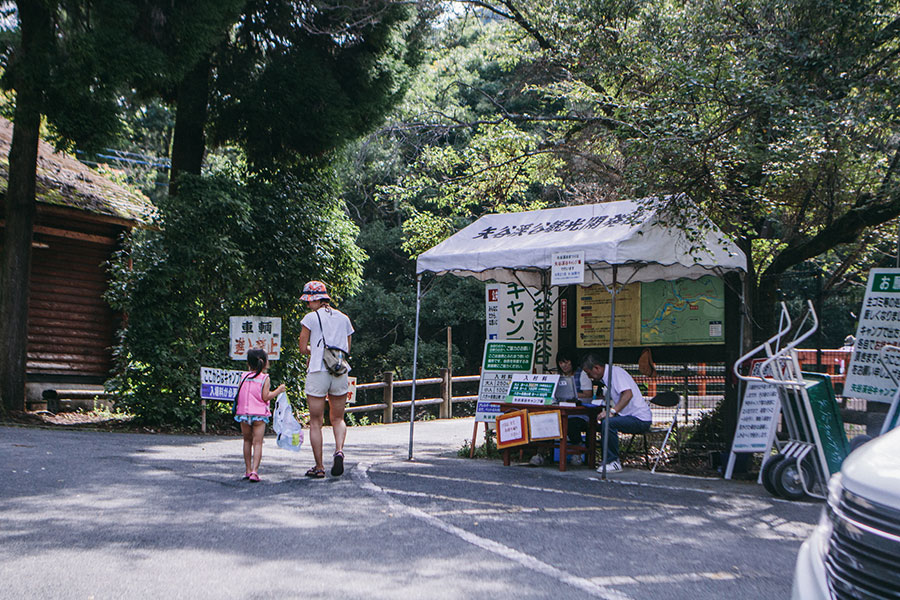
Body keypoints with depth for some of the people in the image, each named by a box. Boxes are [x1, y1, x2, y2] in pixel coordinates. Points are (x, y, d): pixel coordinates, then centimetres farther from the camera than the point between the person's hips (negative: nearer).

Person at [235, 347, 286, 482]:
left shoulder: (244, 376, 6)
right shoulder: (265, 378, -5)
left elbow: (239, 394, 7)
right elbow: (265, 397, -10)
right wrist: (278, 390, 0)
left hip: (243, 414, 4)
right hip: (259, 415, -4)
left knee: (247, 441, 17)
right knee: (257, 443, -3)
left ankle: (248, 470, 22)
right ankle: (254, 471, -14)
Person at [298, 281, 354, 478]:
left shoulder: (311, 318, -2)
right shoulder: (343, 318, 12)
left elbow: (303, 348, 0)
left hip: (318, 373, -4)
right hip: (340, 373, 4)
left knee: (316, 422, 5)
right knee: (338, 419, 16)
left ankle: (319, 467, 6)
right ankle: (339, 450, -11)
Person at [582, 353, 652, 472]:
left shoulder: (615, 372, -15)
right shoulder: (606, 377, 15)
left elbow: (628, 394, -28)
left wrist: (612, 411, -33)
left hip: (640, 419, -11)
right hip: (629, 416, 11)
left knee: (608, 423, -27)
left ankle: (613, 462, -17)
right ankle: (608, 460, 9)